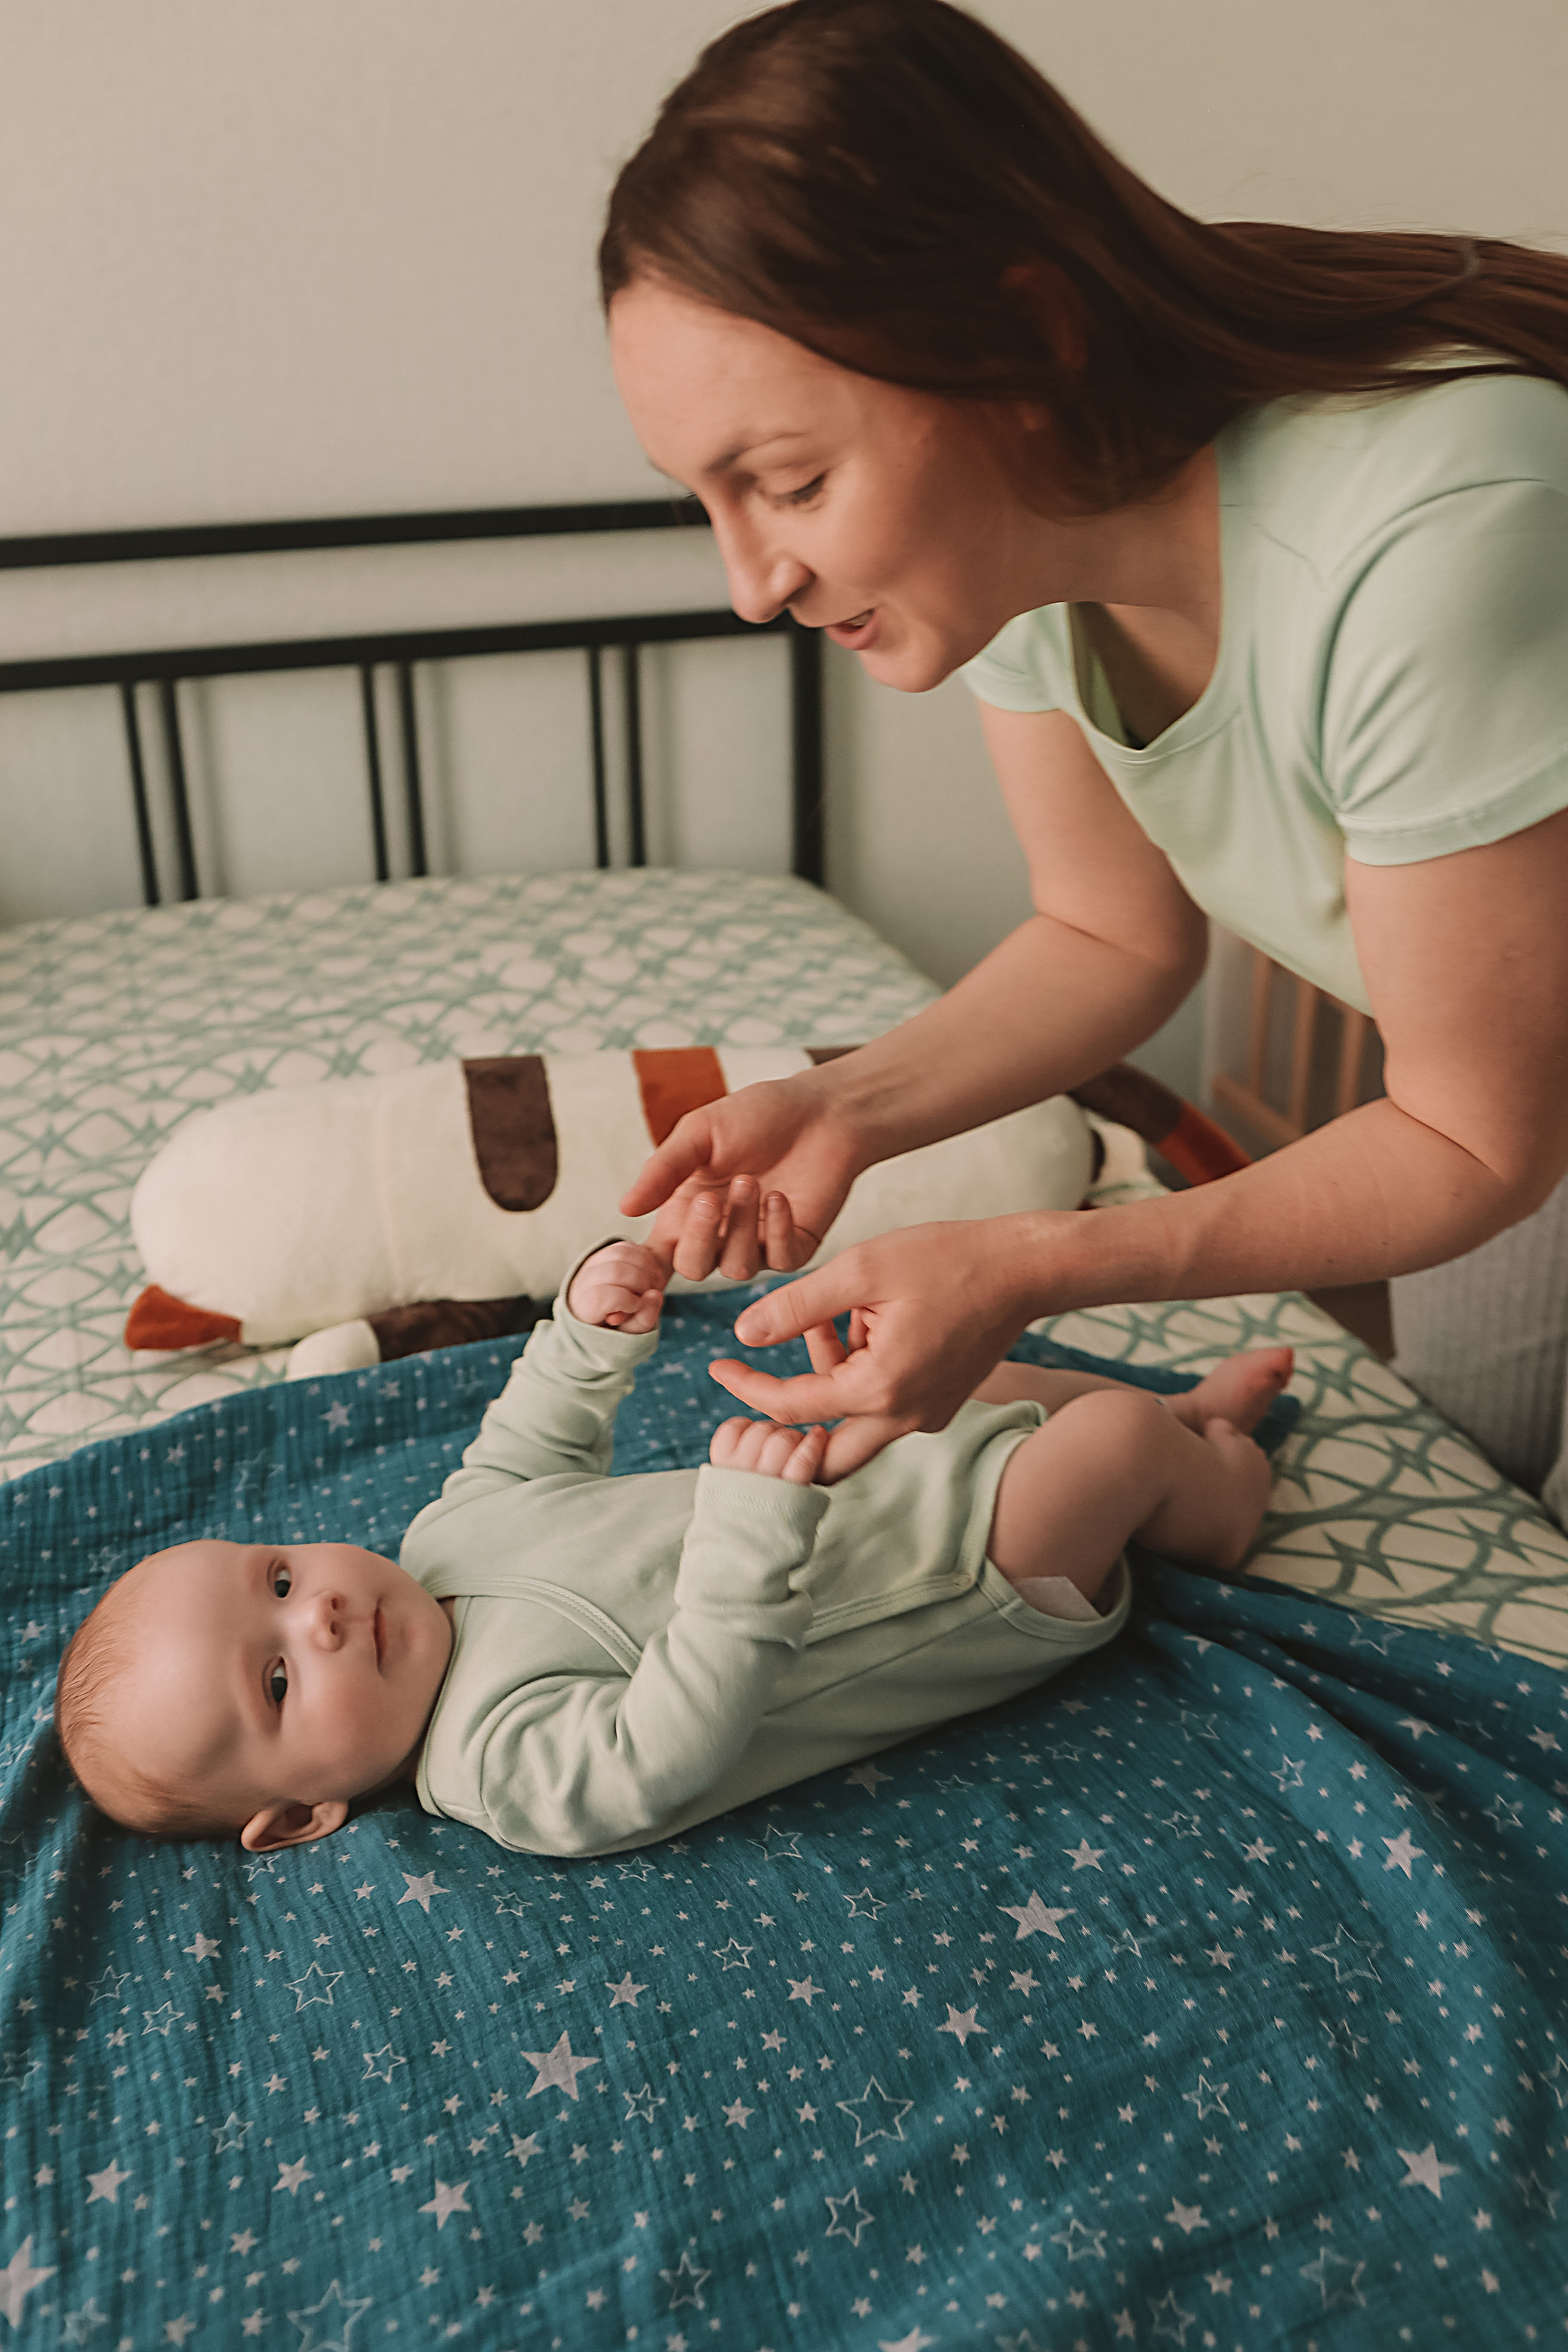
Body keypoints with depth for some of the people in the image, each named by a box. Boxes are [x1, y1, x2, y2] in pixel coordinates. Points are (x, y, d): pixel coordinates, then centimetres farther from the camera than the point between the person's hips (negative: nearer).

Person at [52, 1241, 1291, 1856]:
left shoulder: (451, 1527, -4)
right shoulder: (503, 1760, -28)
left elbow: (538, 1447, 14)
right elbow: (669, 1748, -41)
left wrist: (586, 1335, -2)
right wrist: (747, 1534, -51)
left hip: (887, 1482, 8)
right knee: (1115, 1440, -14)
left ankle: (1194, 1406, 43)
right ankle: (1218, 1488, 22)